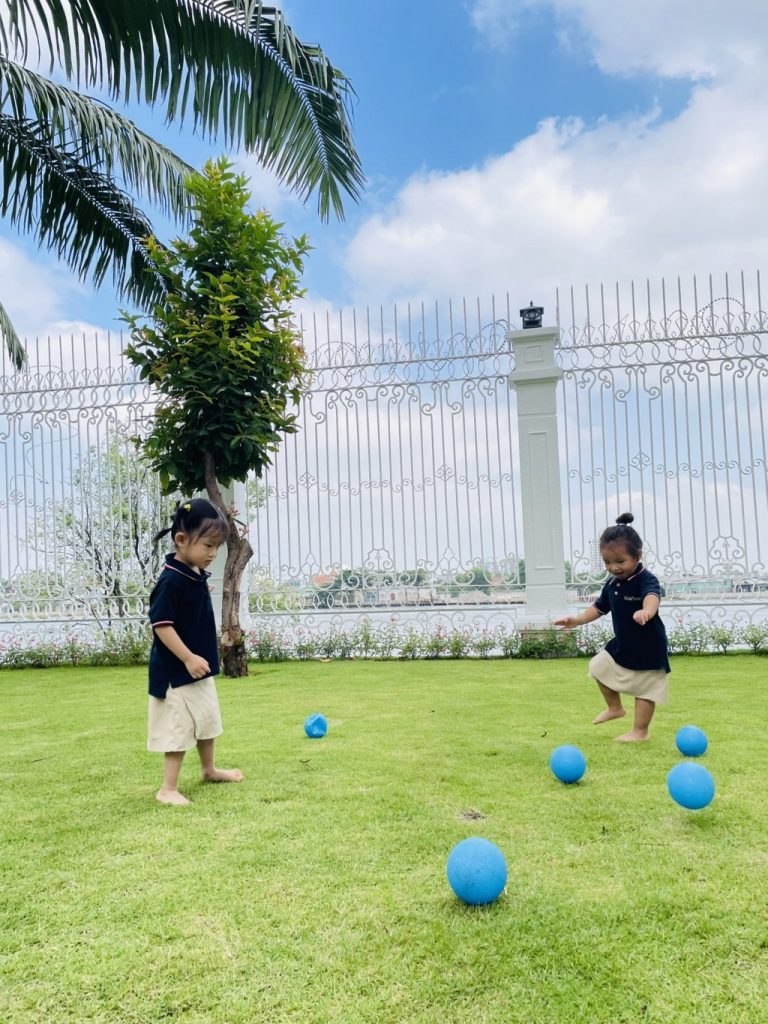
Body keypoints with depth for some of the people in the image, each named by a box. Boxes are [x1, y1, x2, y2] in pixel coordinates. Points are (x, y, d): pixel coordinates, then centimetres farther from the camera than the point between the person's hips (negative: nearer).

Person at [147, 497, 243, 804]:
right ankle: (168, 788, 10)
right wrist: (188, 658, -27)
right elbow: (161, 624, -26)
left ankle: (209, 769, 41)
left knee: (207, 719, 22)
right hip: (176, 671, -10)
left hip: (199, 668, 10)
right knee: (179, 727, -3)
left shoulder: (197, 575, 4)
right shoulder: (171, 580, -24)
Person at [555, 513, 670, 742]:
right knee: (599, 666, 16)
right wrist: (578, 619, 1)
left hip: (648, 648, -8)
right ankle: (615, 708, 34)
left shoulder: (646, 580, -22)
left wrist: (646, 611, -67)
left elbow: (652, 596, -45)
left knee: (645, 689, 2)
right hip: (622, 644, 8)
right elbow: (599, 607, 14)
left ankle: (640, 731, 17)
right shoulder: (612, 584, 1)